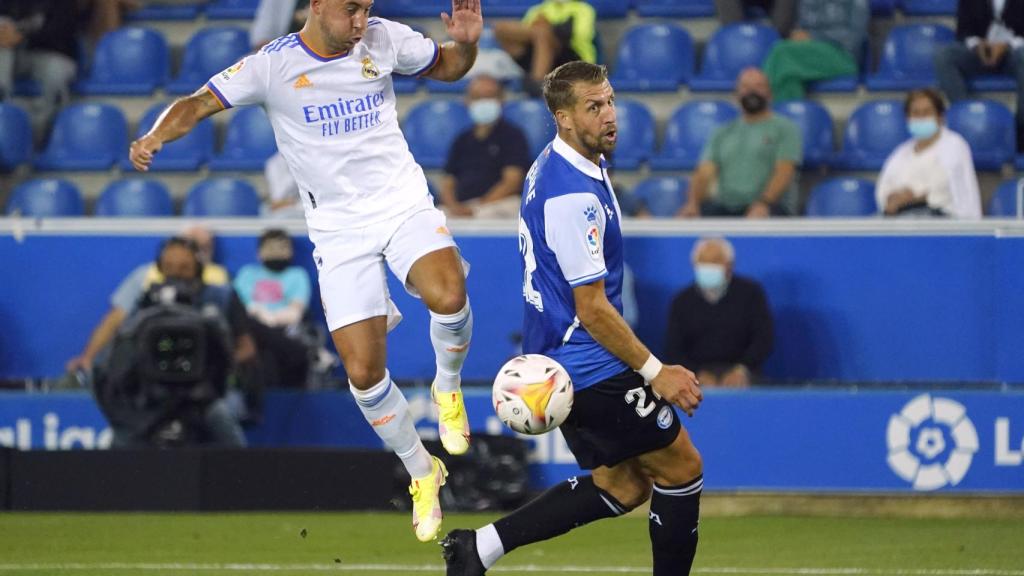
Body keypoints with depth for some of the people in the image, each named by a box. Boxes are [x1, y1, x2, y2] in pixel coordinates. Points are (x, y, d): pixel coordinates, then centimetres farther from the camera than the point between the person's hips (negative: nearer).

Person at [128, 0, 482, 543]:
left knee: (447, 296, -31)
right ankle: (421, 473, 19)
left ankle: (447, 387, 2)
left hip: (404, 204, 1)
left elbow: (447, 68, 15)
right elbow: (201, 102, -11)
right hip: (339, 229, -1)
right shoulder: (273, 64, -9)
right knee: (363, 372, -7)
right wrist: (155, 136, -31)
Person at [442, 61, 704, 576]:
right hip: (590, 367, -10)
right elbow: (592, 309, -22)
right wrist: (654, 372, -16)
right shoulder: (574, 196, -23)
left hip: (559, 359, 10)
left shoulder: (552, 164, 9)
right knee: (681, 468, -1)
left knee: (623, 485, 14)